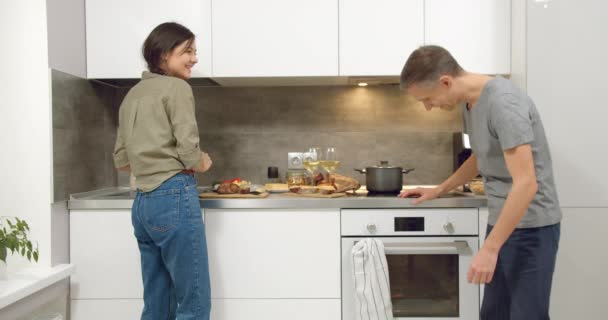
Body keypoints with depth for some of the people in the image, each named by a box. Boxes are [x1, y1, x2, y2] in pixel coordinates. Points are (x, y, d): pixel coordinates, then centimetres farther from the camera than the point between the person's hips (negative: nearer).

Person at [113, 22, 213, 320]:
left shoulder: (132, 95, 18)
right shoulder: (176, 87, -5)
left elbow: (121, 160, 18)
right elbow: (189, 153, -13)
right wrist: (203, 163, 6)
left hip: (143, 203, 8)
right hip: (174, 198, -8)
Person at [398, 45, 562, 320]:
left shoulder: (503, 102, -22)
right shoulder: (469, 102, 7)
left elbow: (526, 184, -26)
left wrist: (489, 248, -24)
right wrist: (439, 190, 20)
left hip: (530, 227, -8)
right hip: (501, 222, 8)